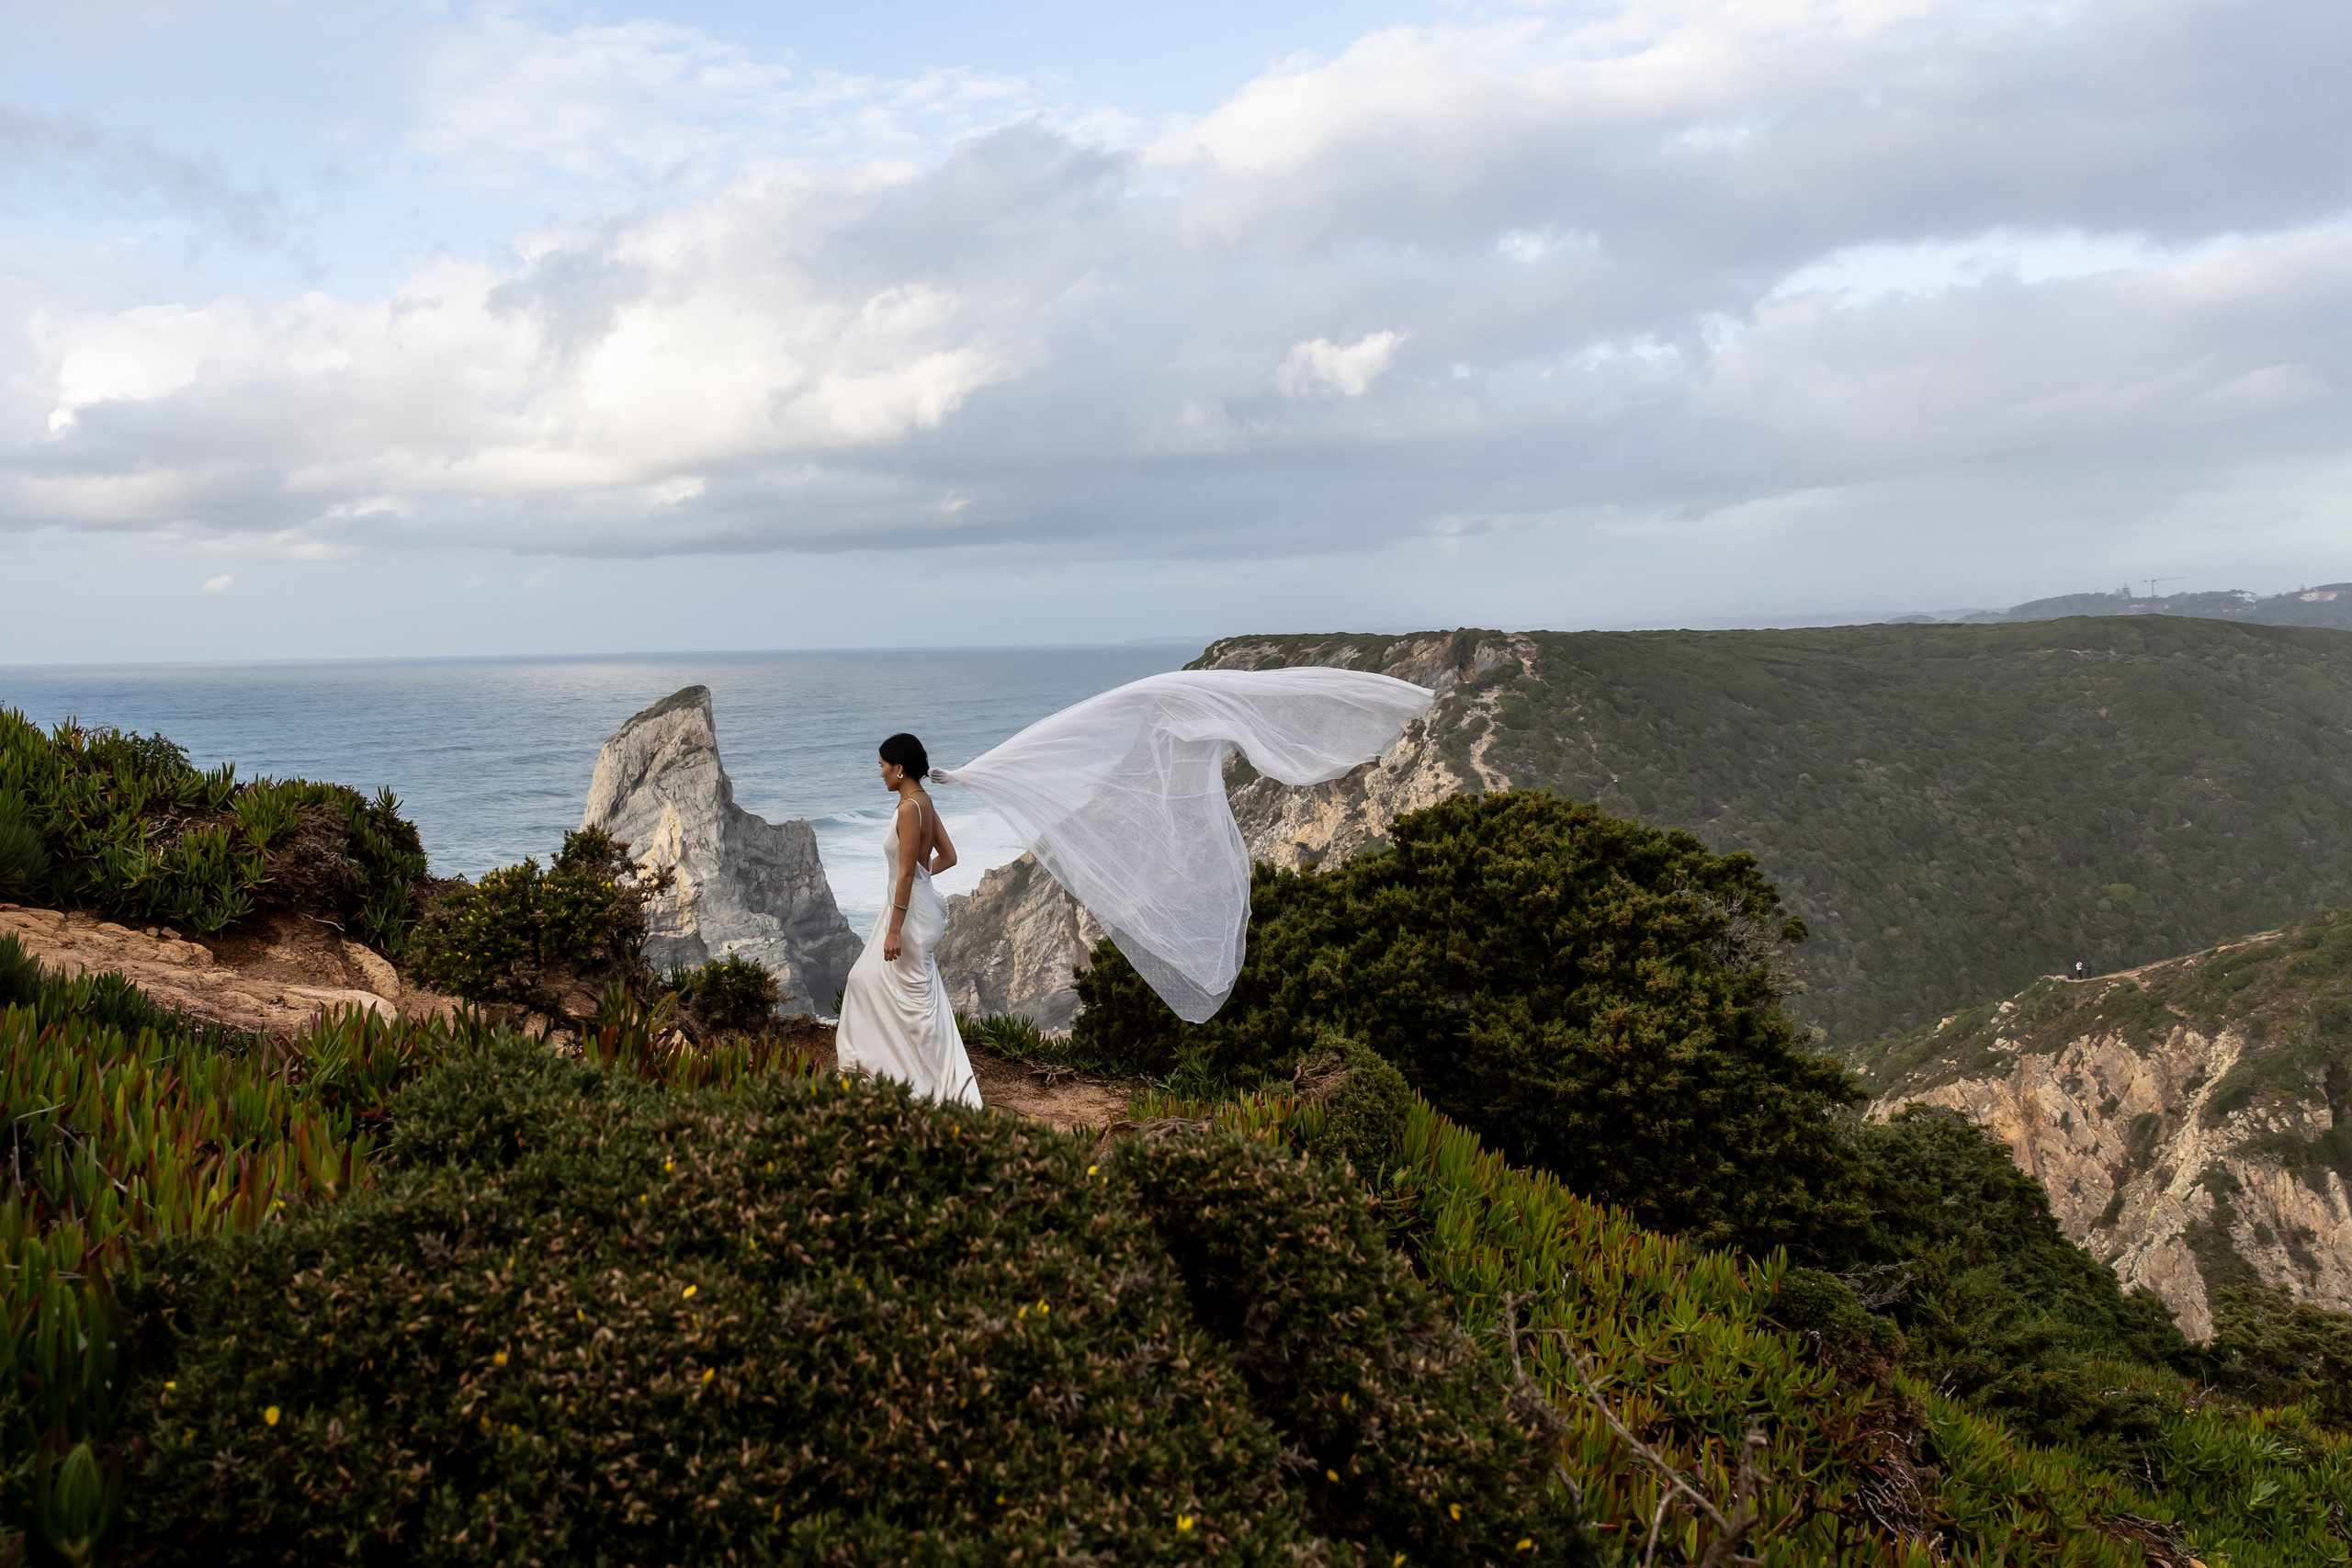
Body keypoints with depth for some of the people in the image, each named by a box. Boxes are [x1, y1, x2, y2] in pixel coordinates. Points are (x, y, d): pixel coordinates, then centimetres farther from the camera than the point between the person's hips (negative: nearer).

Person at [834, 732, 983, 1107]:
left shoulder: (909, 808, -20)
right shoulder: (923, 801, 7)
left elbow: (906, 872, -22)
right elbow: (948, 856, 12)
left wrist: (894, 930, -21)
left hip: (910, 911, -10)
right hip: (911, 904, 10)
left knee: (918, 999, -2)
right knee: (866, 978, 18)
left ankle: (941, 1086, 5)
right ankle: (866, 1060, 27)